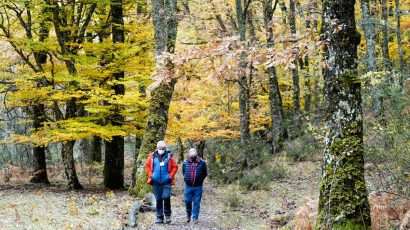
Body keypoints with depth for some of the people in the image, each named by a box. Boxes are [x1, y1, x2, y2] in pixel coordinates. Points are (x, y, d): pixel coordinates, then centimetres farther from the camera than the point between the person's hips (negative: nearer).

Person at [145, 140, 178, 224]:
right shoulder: (152, 156, 4)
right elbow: (147, 165, 13)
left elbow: (175, 167, 4)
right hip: (156, 182, 2)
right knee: (158, 200, 7)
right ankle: (159, 217, 14)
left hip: (166, 182, -2)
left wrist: (171, 176, -5)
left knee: (166, 197, -14)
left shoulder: (169, 156, -1)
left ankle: (168, 215, 5)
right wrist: (150, 174, 2)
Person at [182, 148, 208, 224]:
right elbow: (183, 172, 18)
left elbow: (205, 173, 9)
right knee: (187, 201, 2)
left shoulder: (202, 163, -3)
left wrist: (201, 179, 3)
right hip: (188, 186, 1)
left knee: (197, 202, 1)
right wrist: (187, 179, 11)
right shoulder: (185, 163, 1)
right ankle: (188, 215, 26)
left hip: (198, 186, -1)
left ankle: (195, 218, 6)